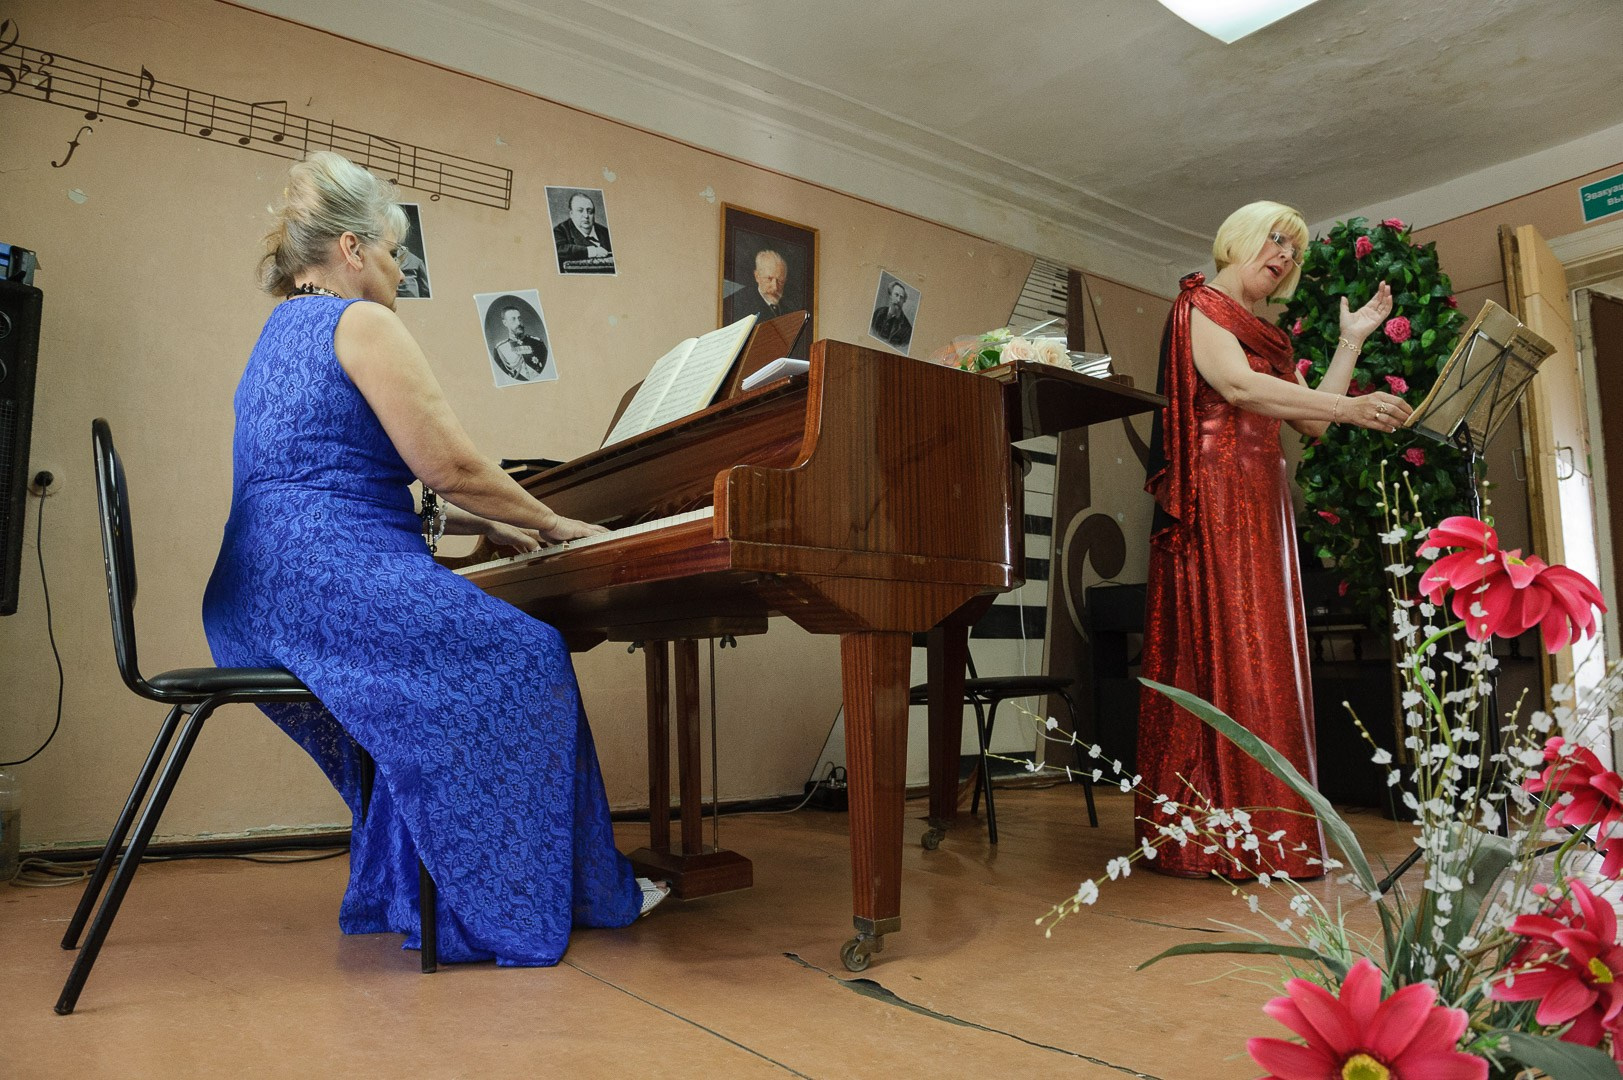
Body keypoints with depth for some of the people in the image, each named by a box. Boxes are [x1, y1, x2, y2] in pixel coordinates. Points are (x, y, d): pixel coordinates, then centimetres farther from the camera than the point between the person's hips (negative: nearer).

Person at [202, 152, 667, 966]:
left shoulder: (283, 330, 23)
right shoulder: (361, 322, -8)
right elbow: (452, 468, -14)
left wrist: (480, 525, 23)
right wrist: (557, 526, 0)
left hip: (263, 594, 10)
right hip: (335, 584, -10)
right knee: (525, 659, -2)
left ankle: (403, 890, 26)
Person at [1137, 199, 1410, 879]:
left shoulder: (1268, 337, 28)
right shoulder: (1200, 305, 3)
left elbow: (1312, 422, 18)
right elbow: (1237, 386, -16)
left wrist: (1352, 341, 19)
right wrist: (1349, 406, -20)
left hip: (1262, 504, 9)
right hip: (1214, 497, -9)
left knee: (1264, 659, 3)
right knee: (1220, 652, -14)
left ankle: (1263, 835, 5)